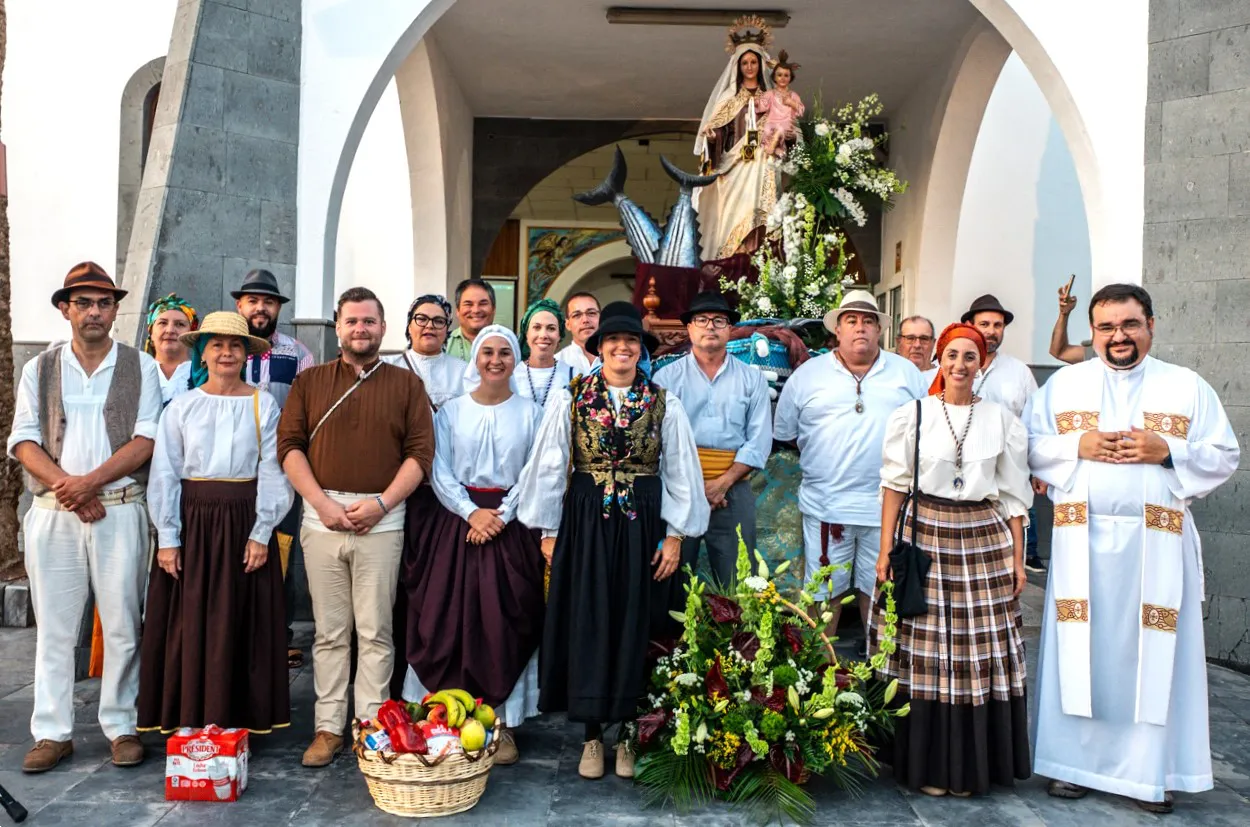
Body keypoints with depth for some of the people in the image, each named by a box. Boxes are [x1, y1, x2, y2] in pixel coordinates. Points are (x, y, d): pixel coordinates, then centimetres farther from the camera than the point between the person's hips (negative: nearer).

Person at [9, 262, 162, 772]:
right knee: (54, 627, 6)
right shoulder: (39, 370, 11)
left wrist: (91, 481, -14)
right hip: (53, 514, 2)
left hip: (120, 510, -2)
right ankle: (53, 733, 15)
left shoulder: (141, 368, 5)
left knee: (122, 625, 2)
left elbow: (147, 439, -4)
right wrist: (68, 488, -12)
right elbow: (23, 441, 3)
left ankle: (121, 727, 12)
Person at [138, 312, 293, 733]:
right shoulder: (181, 407, 2)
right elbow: (165, 475, 1)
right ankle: (187, 720, 16)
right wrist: (167, 538, -5)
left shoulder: (263, 405, 0)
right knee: (189, 622, 4)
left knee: (241, 624, 5)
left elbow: (271, 473, -3)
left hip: (244, 522, -1)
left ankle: (241, 718, 16)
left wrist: (261, 533, -9)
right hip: (192, 521, 1)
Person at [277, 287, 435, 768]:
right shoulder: (309, 382, 12)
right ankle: (328, 728, 15)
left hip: (381, 520, -1)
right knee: (329, 632, 7)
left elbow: (420, 452, 1)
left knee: (375, 631, 3)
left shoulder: (406, 384, 8)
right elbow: (289, 445, 4)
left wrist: (381, 502, -10)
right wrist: (321, 502, -8)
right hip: (322, 516, 1)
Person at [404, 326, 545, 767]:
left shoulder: (530, 413, 5)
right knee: (450, 620, 0)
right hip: (457, 523, 1)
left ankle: (503, 723, 9)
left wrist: (501, 516, -13)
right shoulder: (451, 411, 7)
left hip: (512, 528, -1)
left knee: (505, 623, -1)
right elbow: (440, 472, 0)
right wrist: (472, 512, -14)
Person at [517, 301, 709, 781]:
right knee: (587, 627, 5)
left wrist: (675, 535, -1)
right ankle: (593, 736, 19)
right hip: (584, 525, 0)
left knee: (635, 628, 7)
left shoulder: (665, 406, 1)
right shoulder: (569, 399, -1)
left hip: (643, 526, 1)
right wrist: (548, 531, 1)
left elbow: (680, 473, 3)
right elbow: (549, 467, 2)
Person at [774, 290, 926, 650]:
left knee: (878, 587, 12)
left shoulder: (906, 373, 8)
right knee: (824, 592, 7)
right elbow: (784, 432, 9)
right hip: (824, 506, -1)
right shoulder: (808, 374, 4)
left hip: (887, 505, 1)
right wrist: (820, 464, 9)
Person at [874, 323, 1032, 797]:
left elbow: (1013, 495, 9)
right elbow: (895, 485, 2)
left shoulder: (1002, 420, 7)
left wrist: (1017, 557, 5)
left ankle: (974, 764, 20)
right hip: (925, 536, -1)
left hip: (984, 543, 2)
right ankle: (928, 764, 15)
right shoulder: (912, 415, 2)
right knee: (925, 651, 1)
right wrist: (886, 550, -3)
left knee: (982, 654, 4)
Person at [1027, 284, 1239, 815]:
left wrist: (1166, 450, -12)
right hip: (1081, 538, 0)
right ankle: (1074, 761, 14)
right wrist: (1078, 445, -11)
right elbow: (1030, 446, 5)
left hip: (1157, 542, 0)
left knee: (1153, 653, 3)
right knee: (1080, 650, 3)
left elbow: (1225, 457, 4)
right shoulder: (1063, 383, 9)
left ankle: (1150, 769, 14)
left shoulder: (1188, 386, 8)